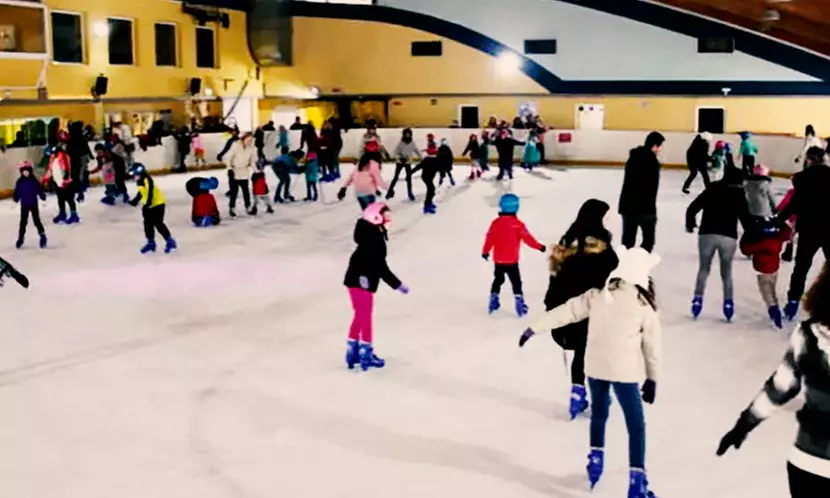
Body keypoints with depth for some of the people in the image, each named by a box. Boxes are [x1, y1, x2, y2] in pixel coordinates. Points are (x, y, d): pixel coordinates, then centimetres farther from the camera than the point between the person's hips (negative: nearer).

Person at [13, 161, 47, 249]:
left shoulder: (34, 181, -7)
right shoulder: (19, 182, -2)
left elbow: (39, 190, -8)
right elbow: (17, 192, -1)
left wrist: (42, 196, -22)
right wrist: (15, 198, -15)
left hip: (34, 204, -2)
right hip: (24, 205, 2)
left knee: (36, 220, 1)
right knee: (23, 221, 10)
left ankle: (43, 236, 10)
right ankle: (21, 238, 20)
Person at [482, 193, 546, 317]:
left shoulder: (496, 223, -6)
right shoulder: (518, 224, -14)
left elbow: (489, 239, -2)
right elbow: (527, 238, -12)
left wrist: (485, 251, 13)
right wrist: (539, 247, 0)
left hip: (498, 260, 3)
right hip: (512, 261, -3)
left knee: (498, 280, 22)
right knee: (516, 282, 4)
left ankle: (494, 300, 25)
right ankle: (519, 303, -4)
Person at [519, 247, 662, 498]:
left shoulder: (597, 296, -4)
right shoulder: (644, 307, -8)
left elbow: (567, 311, 0)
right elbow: (652, 346, -1)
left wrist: (535, 327, 7)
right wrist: (653, 379, 11)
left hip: (595, 367, 4)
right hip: (625, 371, -3)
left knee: (598, 414, 27)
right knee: (636, 425, 5)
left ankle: (596, 460, 36)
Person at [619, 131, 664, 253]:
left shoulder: (633, 158, 11)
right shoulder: (652, 161, -14)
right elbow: (652, 188, -15)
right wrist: (651, 209, -8)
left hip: (627, 206, 7)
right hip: (644, 207, -7)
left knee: (627, 240, 9)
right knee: (649, 239, 6)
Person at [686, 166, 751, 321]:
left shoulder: (711, 190, 10)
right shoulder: (739, 195, 8)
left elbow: (692, 208, 7)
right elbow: (746, 218, 2)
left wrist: (690, 224, 22)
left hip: (707, 234, 1)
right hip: (728, 237, 0)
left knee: (704, 268, 16)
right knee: (726, 271, 16)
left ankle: (697, 299, 6)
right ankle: (728, 302, 8)